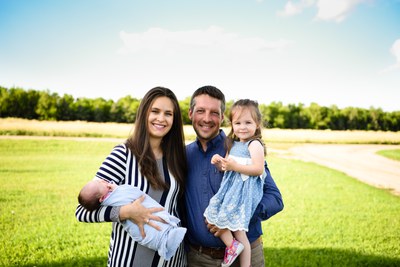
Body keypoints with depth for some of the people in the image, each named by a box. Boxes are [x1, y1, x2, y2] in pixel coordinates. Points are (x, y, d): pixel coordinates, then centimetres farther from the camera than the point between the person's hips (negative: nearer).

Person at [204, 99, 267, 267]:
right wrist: (219, 163, -1)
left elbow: (258, 169, -19)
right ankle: (232, 244, 8)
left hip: (244, 190, -8)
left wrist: (235, 166, -20)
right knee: (212, 216, 3)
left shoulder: (254, 144, -8)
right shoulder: (233, 145, 17)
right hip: (231, 188, 9)